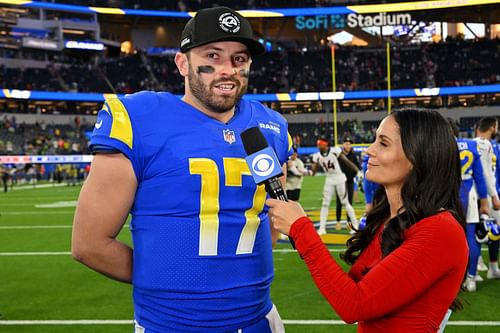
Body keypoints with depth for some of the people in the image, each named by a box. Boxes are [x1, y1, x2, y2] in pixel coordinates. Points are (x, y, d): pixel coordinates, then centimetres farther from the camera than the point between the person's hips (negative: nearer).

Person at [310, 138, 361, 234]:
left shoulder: (335, 151, -15)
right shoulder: (317, 156, -3)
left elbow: (347, 161, -11)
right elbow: (313, 171, -3)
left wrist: (358, 171, -14)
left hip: (339, 178, -4)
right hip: (329, 180, 4)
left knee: (345, 202, 0)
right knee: (325, 204, 1)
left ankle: (355, 224, 12)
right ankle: (322, 228, 5)